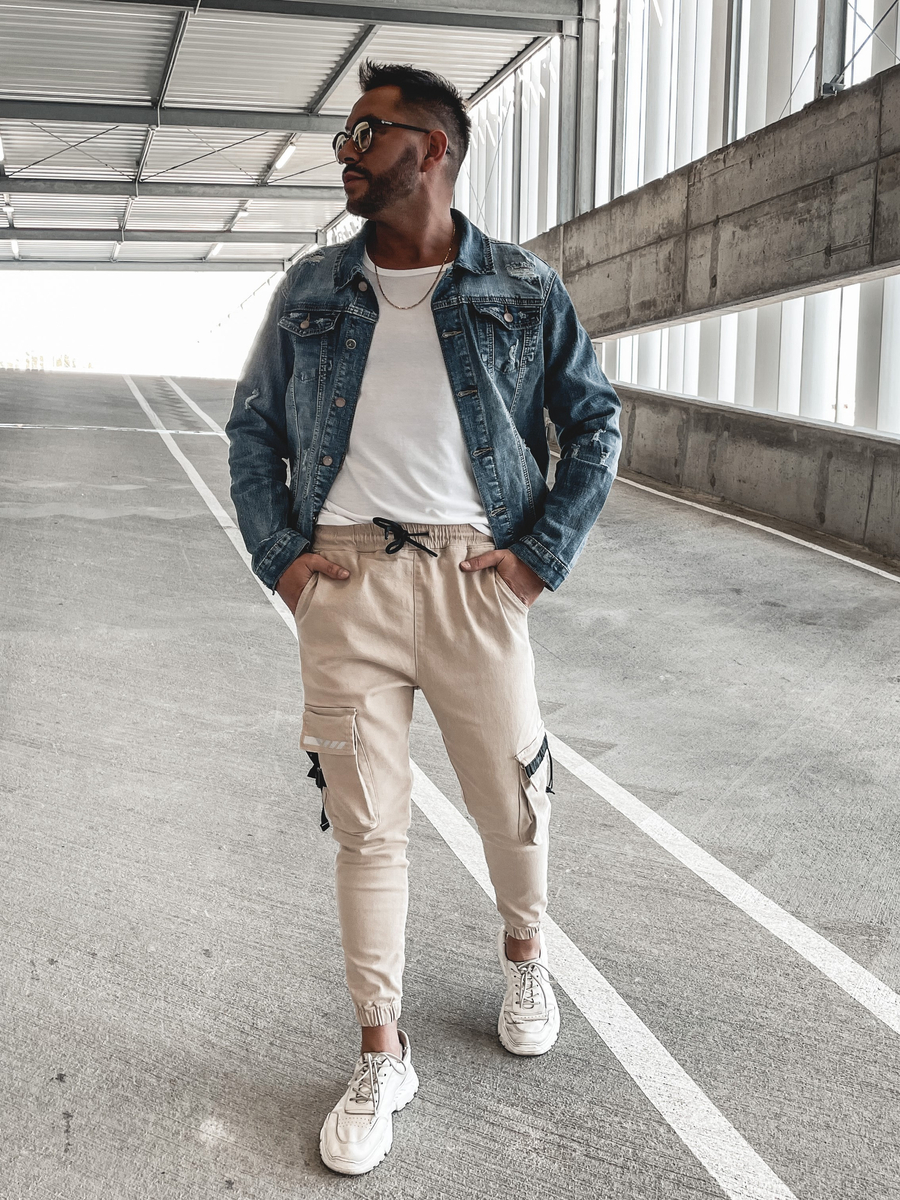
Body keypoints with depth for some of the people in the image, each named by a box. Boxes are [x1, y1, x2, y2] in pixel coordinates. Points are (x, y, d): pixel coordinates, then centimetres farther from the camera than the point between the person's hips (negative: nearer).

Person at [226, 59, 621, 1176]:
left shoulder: (524, 290, 3)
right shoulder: (312, 290, 9)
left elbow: (597, 425, 7)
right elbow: (252, 427, 15)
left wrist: (543, 554, -2)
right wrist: (277, 552, 3)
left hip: (473, 577, -1)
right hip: (343, 582, 1)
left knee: (510, 799, 10)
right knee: (364, 824, 4)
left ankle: (523, 950, 43)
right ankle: (381, 1055, 19)